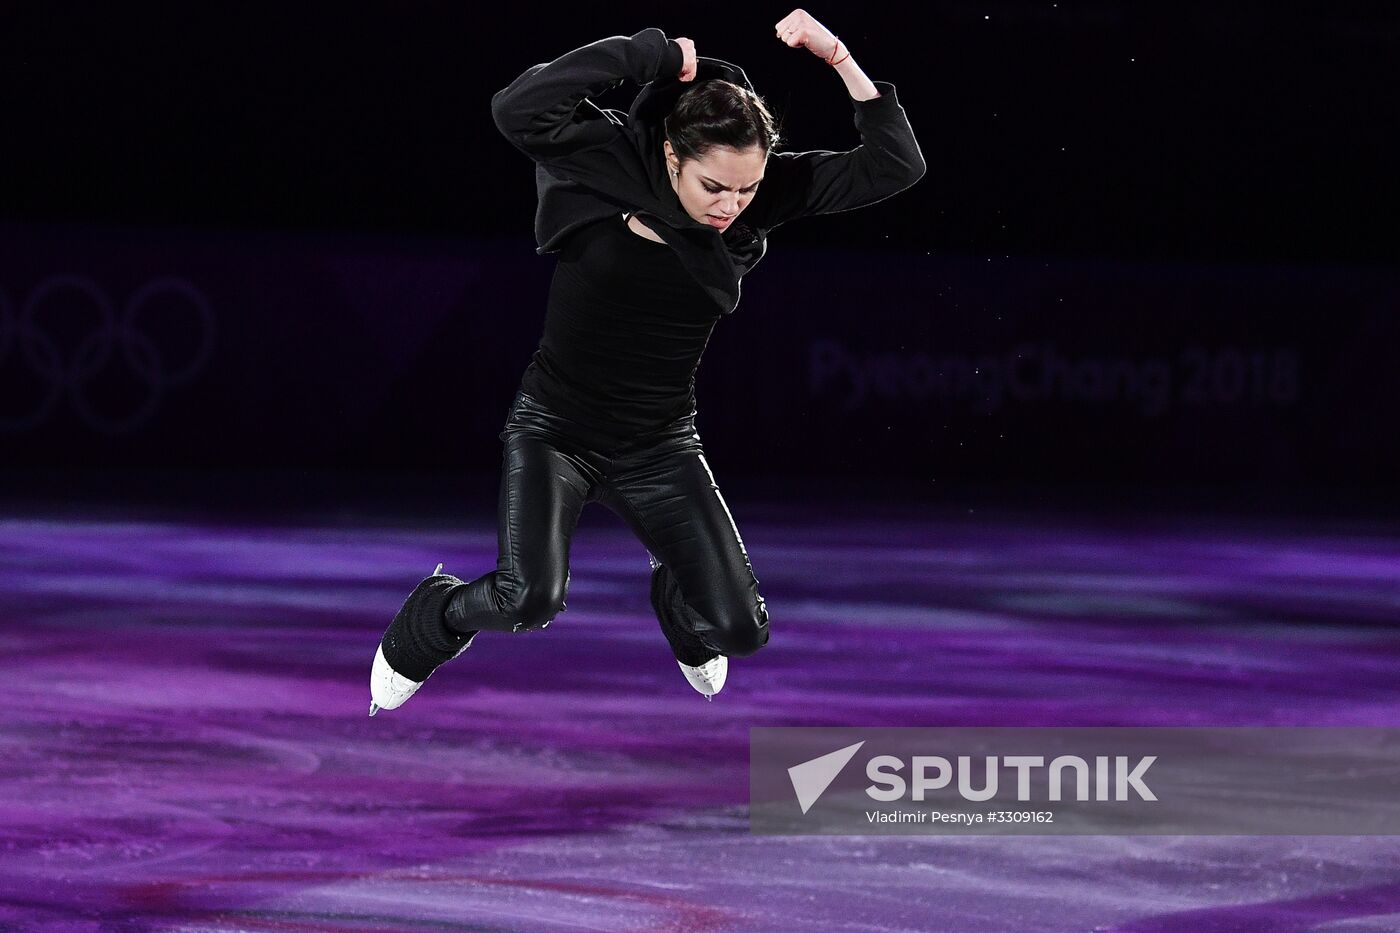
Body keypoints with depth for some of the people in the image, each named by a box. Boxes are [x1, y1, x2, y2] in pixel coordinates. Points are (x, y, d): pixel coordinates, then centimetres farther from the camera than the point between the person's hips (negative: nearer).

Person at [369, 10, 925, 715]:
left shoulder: (761, 195, -10)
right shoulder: (611, 160, -19)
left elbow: (895, 166, -12)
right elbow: (517, 112, -37)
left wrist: (838, 57, -23)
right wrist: (646, 54, -33)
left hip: (658, 446, 4)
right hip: (556, 431, -3)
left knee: (738, 629, -2)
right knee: (529, 599, -26)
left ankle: (673, 590, 38)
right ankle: (430, 620, 11)